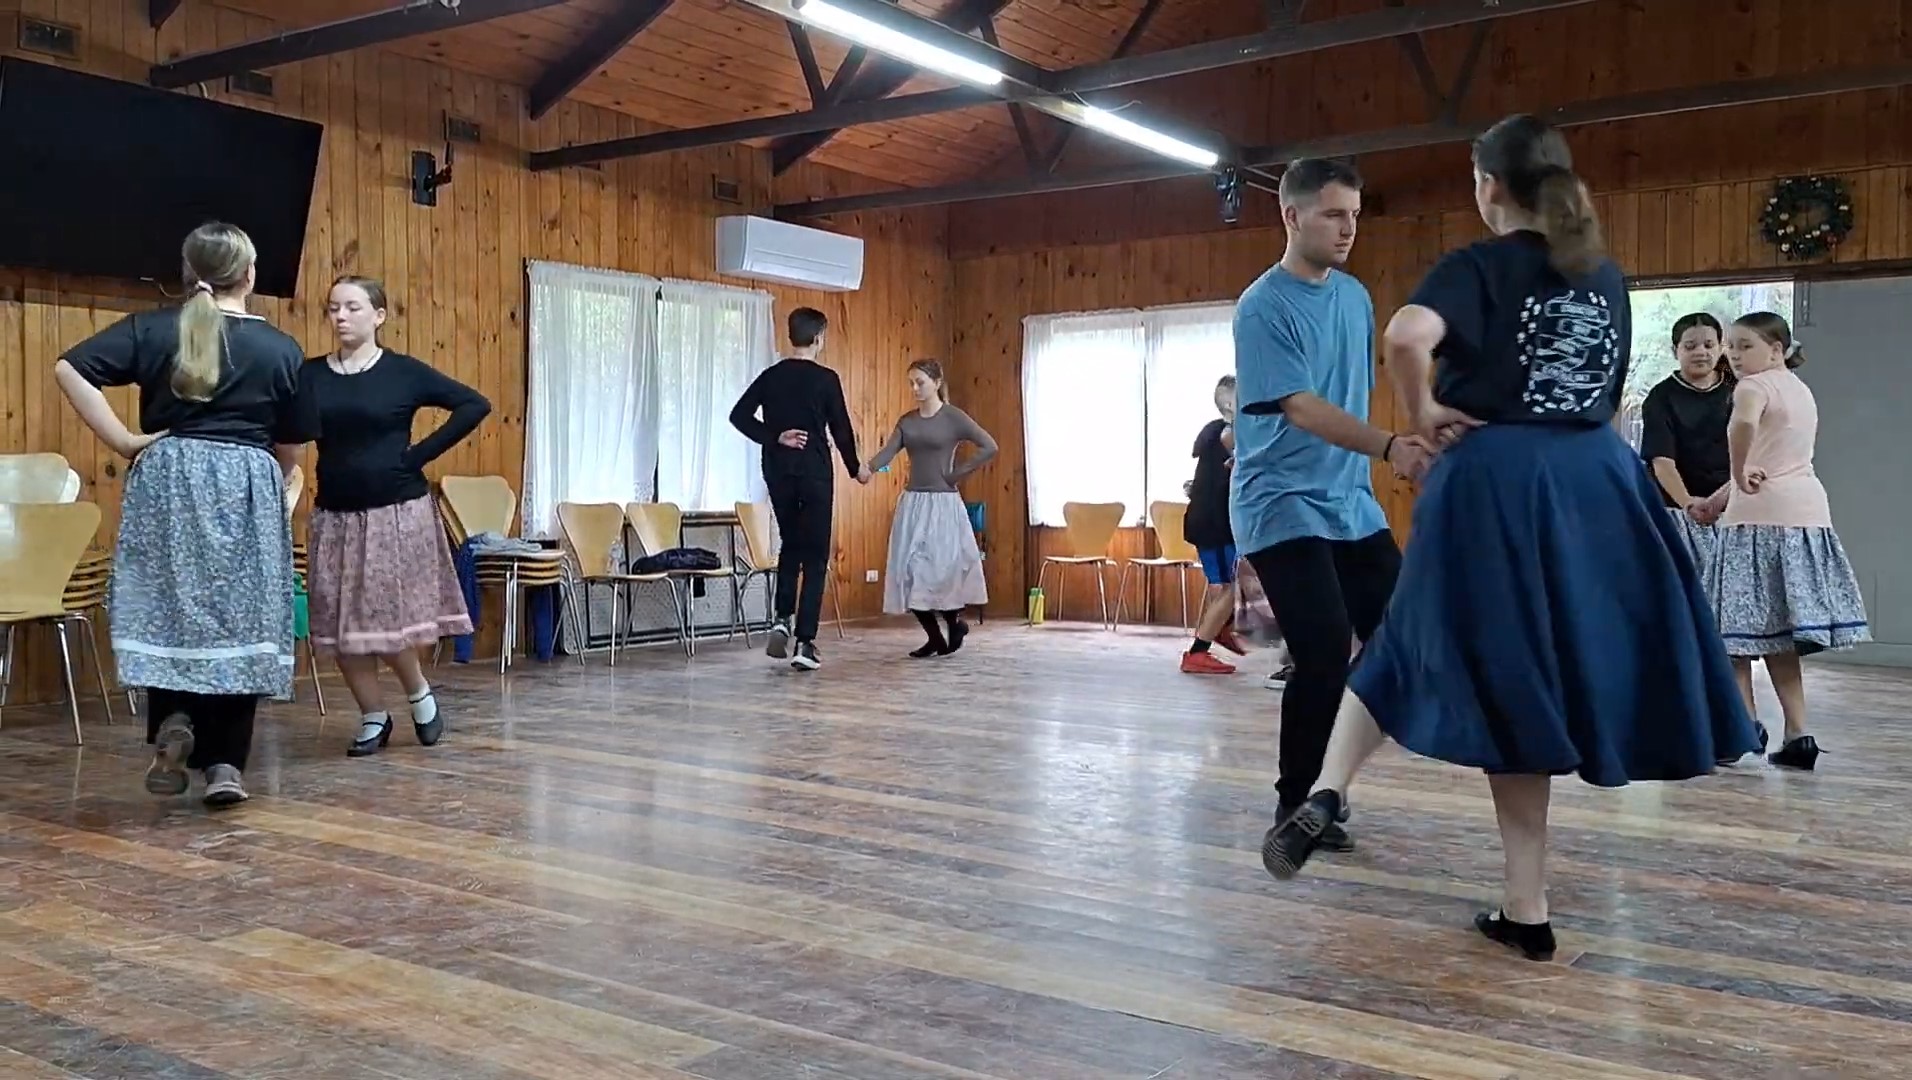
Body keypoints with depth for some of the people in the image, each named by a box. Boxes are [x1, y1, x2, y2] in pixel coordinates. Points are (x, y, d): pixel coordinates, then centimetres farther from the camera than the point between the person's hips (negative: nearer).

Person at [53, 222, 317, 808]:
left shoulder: (150, 328, 3)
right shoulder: (281, 348, 1)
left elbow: (69, 370, -7)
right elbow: (291, 445, 5)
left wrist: (124, 442, -4)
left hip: (166, 482, 1)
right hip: (246, 489, -1)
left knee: (168, 611, 11)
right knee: (238, 620, 4)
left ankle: (173, 721, -10)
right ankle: (224, 764, 4)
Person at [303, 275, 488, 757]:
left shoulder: (404, 372, -3)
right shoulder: (311, 374, 3)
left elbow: (475, 404, -6)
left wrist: (422, 453, -8)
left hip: (398, 510, -3)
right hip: (335, 515, 3)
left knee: (390, 619, -1)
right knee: (341, 627, 5)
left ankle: (420, 695, 24)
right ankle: (374, 718, 19)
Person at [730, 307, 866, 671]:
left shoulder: (770, 376, 6)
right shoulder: (825, 379, -7)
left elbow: (739, 415, -2)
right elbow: (841, 429, -4)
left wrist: (774, 438, -2)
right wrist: (855, 468, 10)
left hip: (778, 472, 4)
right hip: (814, 472, -4)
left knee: (791, 546, 23)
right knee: (815, 556, 0)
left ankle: (783, 620, 9)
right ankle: (805, 642, -4)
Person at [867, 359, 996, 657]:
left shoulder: (953, 417, -5)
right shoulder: (907, 421, 10)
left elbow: (989, 447, -11)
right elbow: (887, 453, -3)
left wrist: (957, 473, -9)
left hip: (942, 502, -5)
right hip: (912, 502, 5)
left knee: (941, 569, -9)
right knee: (909, 572, 0)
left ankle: (955, 622, 18)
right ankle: (935, 637, 12)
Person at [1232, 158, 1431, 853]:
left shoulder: (1355, 296, 10)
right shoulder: (1263, 307, -13)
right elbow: (1300, 408, -23)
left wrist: (1379, 456, 20)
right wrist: (1390, 448, -34)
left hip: (1352, 503, 8)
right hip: (1283, 507, -8)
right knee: (1326, 655, -13)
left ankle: (1322, 781, 21)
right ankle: (1296, 806, 5)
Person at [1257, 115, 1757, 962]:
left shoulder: (1480, 266, -5)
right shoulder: (1606, 275, 13)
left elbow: (1407, 335, -25)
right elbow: (1609, 392, 20)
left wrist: (1422, 413, -11)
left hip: (1498, 482, -5)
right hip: (1599, 480, 5)